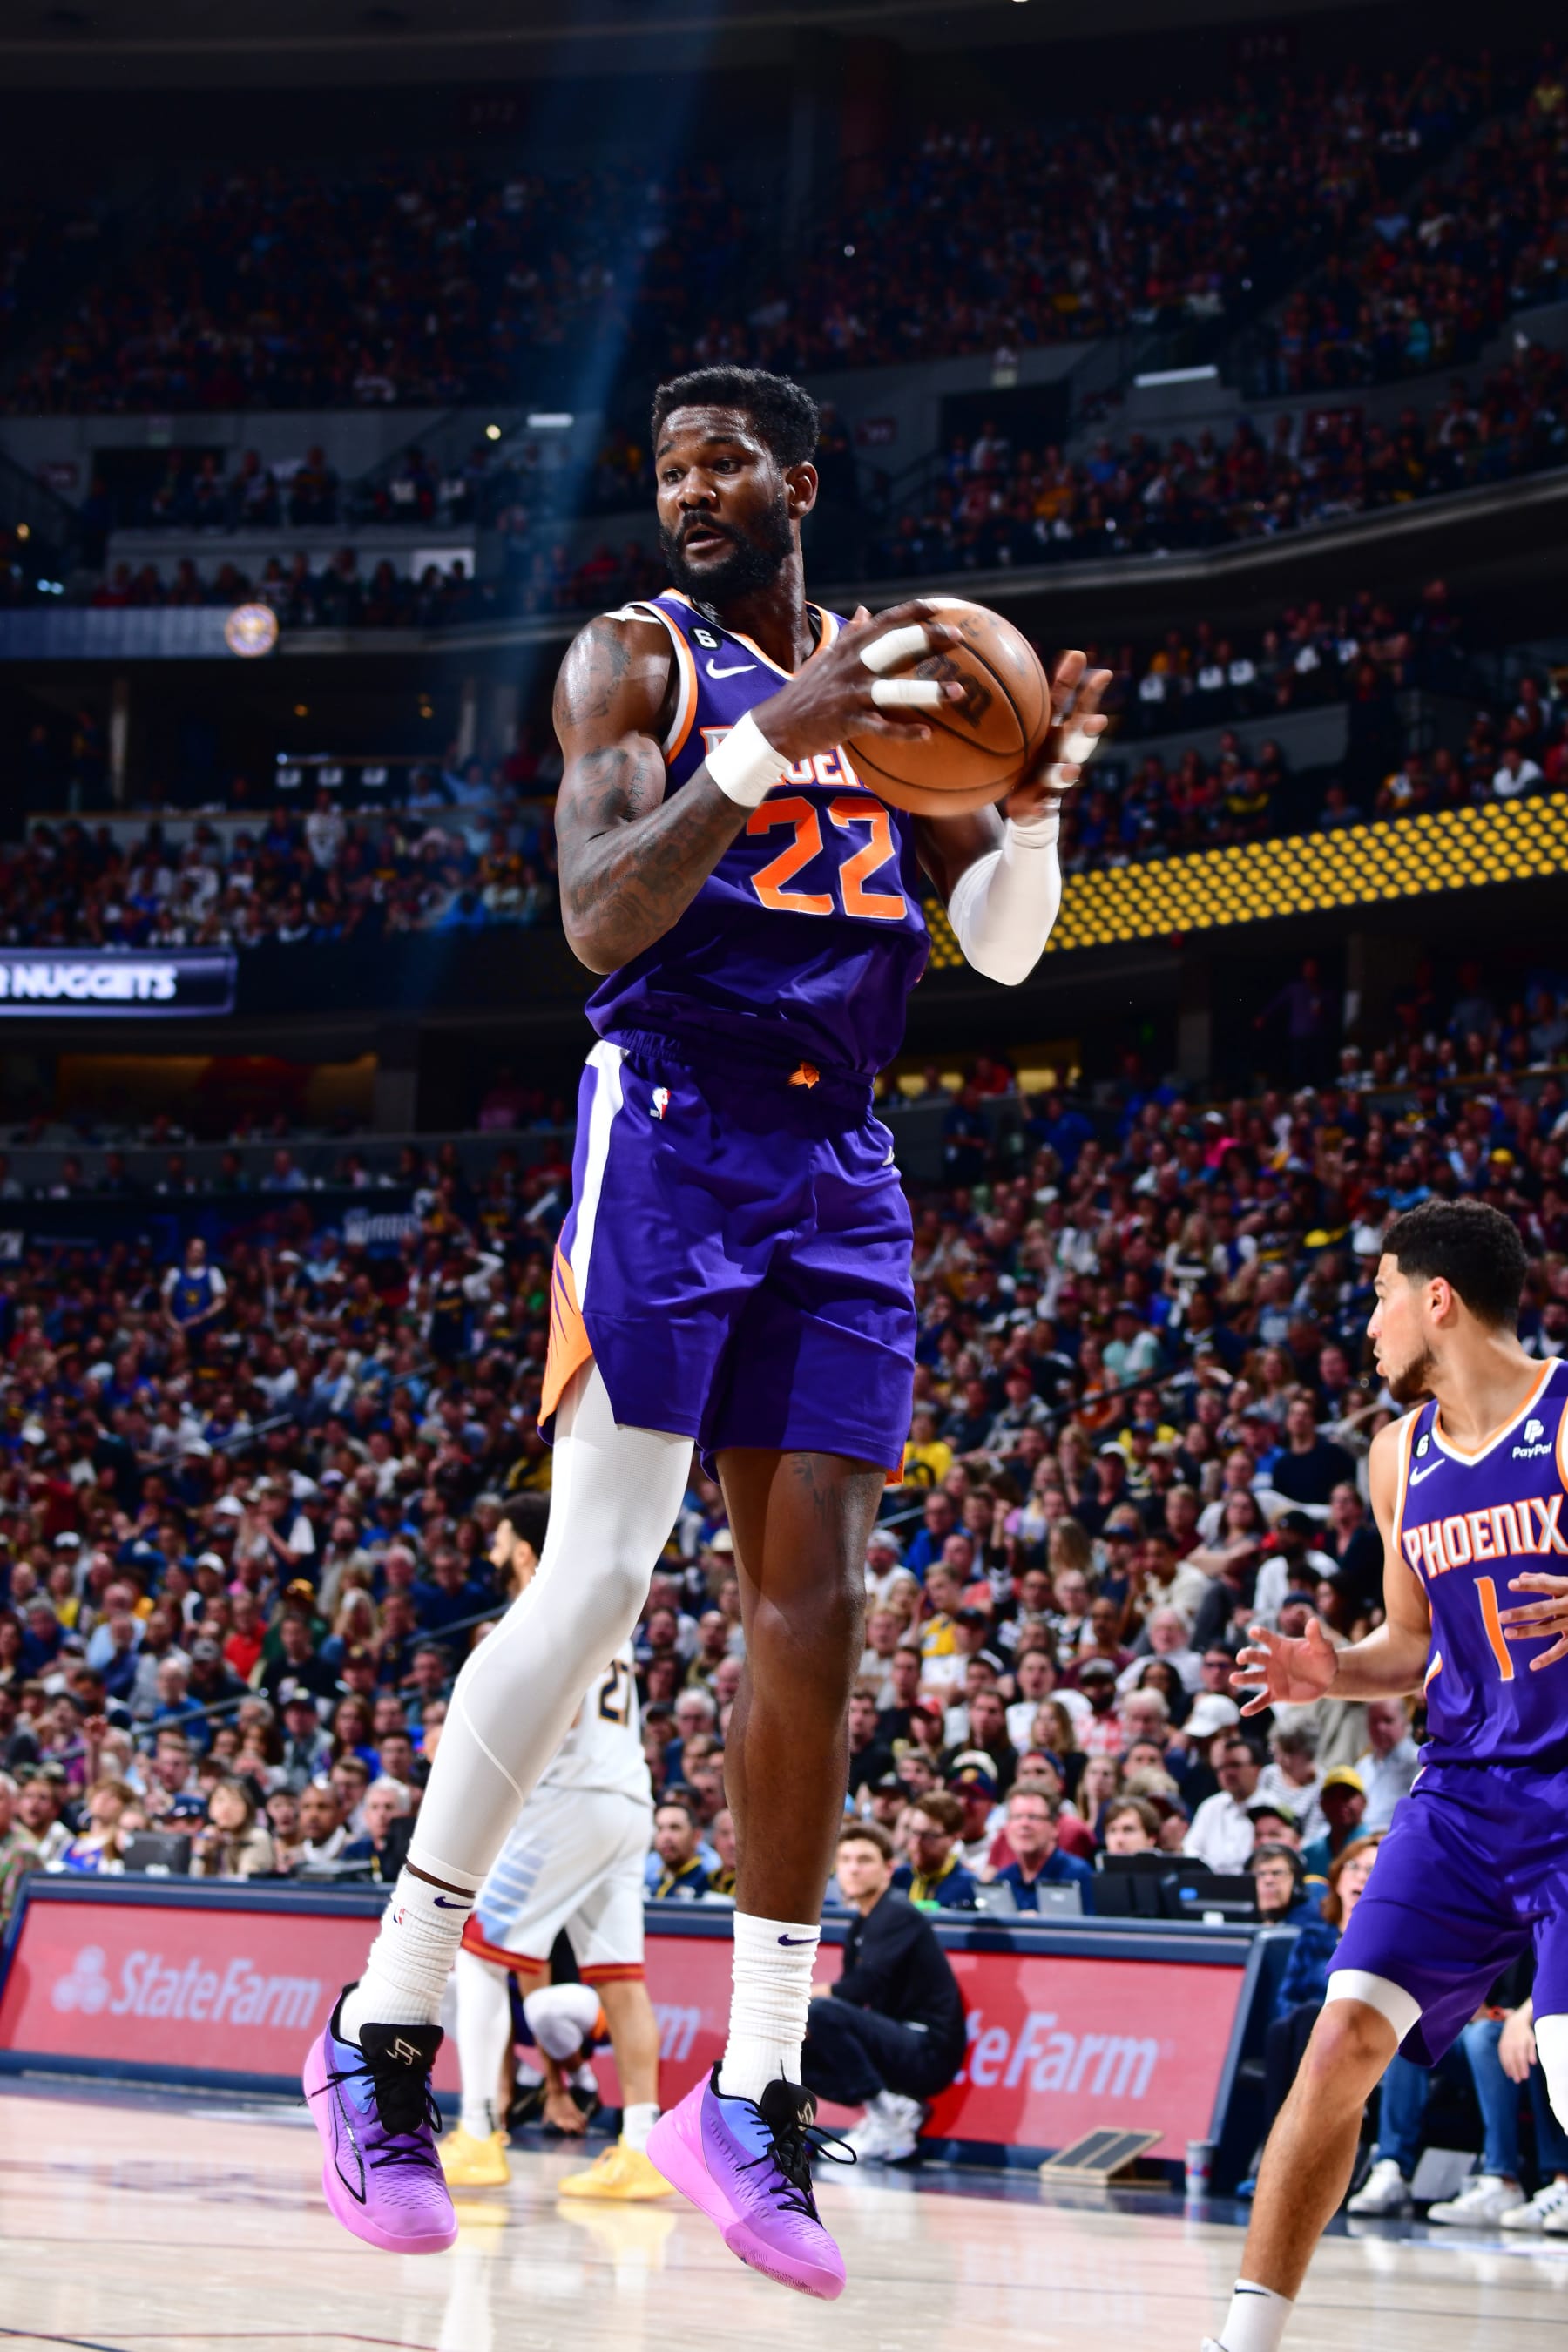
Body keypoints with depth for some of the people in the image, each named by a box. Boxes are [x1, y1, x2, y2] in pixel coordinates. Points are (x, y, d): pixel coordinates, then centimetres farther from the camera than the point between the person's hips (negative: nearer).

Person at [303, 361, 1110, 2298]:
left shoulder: (904, 671, 16)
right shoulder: (638, 659, 1)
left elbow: (1003, 946, 11)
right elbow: (597, 919, -14)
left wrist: (1043, 791, -9)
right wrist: (771, 741, -24)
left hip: (841, 1172, 5)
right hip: (673, 1134, -5)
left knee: (812, 1599, -1)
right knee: (599, 1577, -14)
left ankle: (754, 2096, 3)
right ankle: (382, 2028, -6)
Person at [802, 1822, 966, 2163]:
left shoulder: (897, 1914, -12)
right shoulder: (861, 1923, 15)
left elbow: (862, 1988, -22)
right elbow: (850, 1993, 11)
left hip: (928, 2051, -9)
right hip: (901, 2048, 9)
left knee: (819, 2012, -27)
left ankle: (885, 2115, -16)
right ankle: (890, 2109, 4)